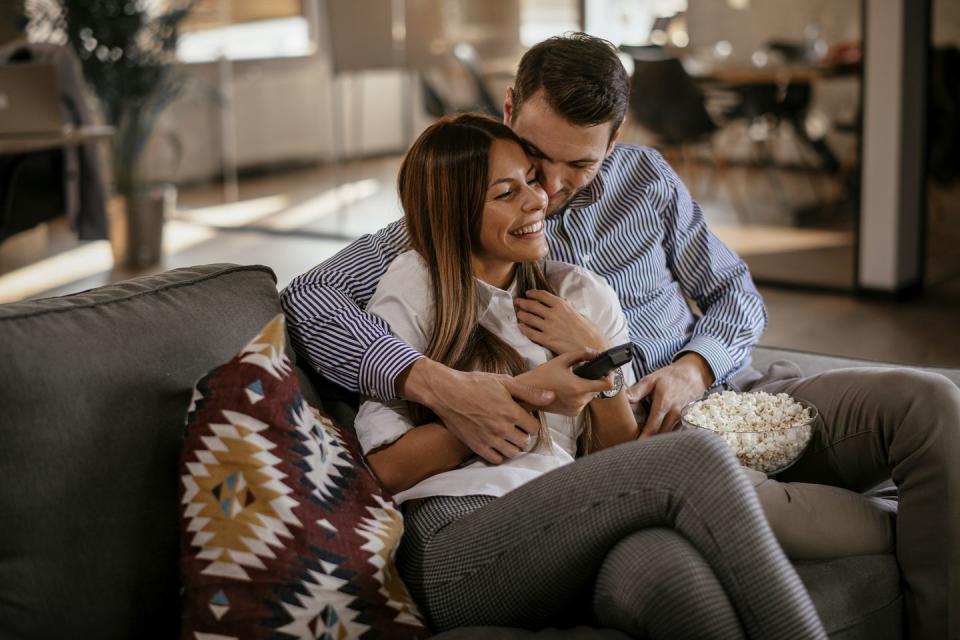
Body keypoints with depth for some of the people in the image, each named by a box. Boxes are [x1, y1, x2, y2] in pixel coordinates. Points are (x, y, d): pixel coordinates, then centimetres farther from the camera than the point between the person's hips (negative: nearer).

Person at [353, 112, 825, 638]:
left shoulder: (582, 295, 19)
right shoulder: (414, 285, 6)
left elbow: (619, 464, 17)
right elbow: (387, 467, -2)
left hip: (568, 539, 4)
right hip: (450, 551, -3)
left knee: (662, 564, -37)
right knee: (693, 458, -25)